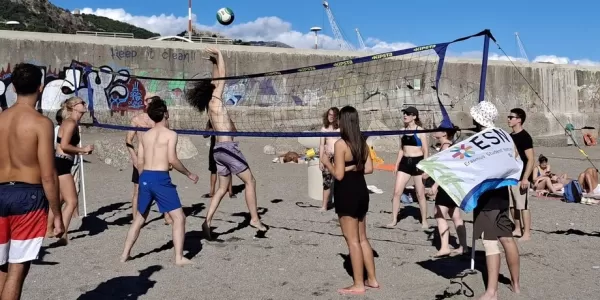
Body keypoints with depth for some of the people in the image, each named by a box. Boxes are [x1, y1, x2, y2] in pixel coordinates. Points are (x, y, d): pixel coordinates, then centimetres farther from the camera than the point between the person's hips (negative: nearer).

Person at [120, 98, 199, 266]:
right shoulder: (170, 134, -5)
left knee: (140, 218, 22)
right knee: (179, 218, 2)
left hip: (145, 177, 6)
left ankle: (125, 254, 27)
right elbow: (172, 159, -14)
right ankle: (179, 258, -1)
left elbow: (140, 163, 11)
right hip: (161, 178, -6)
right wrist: (189, 174, -3)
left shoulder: (145, 135, 12)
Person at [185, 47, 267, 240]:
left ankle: (208, 221, 4)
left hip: (219, 149, 9)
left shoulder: (210, 105, 16)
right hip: (227, 147, -9)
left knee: (223, 188, 12)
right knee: (250, 181, -1)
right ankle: (255, 219, -1)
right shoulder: (215, 100, -6)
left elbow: (217, 79, 26)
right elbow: (222, 76, -4)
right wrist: (219, 54, 6)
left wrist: (214, 62, 30)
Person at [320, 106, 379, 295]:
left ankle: (358, 285, 9)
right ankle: (372, 279, 25)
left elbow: (338, 175, -18)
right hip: (361, 191, 8)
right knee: (362, 238, 18)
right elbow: (368, 168, 8)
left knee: (352, 240, 1)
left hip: (346, 193, -8)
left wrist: (326, 162, -3)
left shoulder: (341, 144, -17)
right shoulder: (363, 142, 6)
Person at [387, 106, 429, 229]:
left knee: (420, 194, 4)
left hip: (417, 162, -5)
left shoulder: (420, 131, -7)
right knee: (397, 192, 0)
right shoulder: (403, 130, 9)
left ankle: (424, 221, 18)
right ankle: (394, 220, 8)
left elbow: (426, 151, -8)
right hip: (405, 162, 5)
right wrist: (397, 165, 12)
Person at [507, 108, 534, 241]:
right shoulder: (510, 136, 12)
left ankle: (527, 233, 1)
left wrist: (525, 178, -22)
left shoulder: (525, 137, -12)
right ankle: (517, 229, 23)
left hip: (521, 177, -8)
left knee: (523, 206, -5)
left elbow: (530, 159, -16)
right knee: (512, 205, 12)